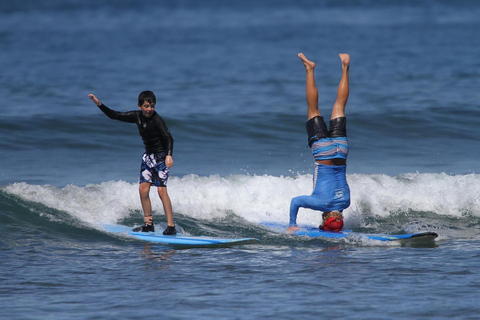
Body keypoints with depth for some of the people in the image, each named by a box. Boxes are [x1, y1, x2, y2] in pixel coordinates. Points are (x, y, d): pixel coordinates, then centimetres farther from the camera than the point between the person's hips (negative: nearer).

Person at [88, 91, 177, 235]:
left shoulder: (157, 120, -20)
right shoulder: (137, 116, 1)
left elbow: (168, 138, -28)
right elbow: (114, 115, 9)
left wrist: (169, 155, -43)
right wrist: (99, 104, 1)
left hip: (161, 156, -7)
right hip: (148, 156, 7)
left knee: (161, 189, -14)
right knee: (143, 188, 3)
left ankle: (171, 226, -14)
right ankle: (148, 224, 12)